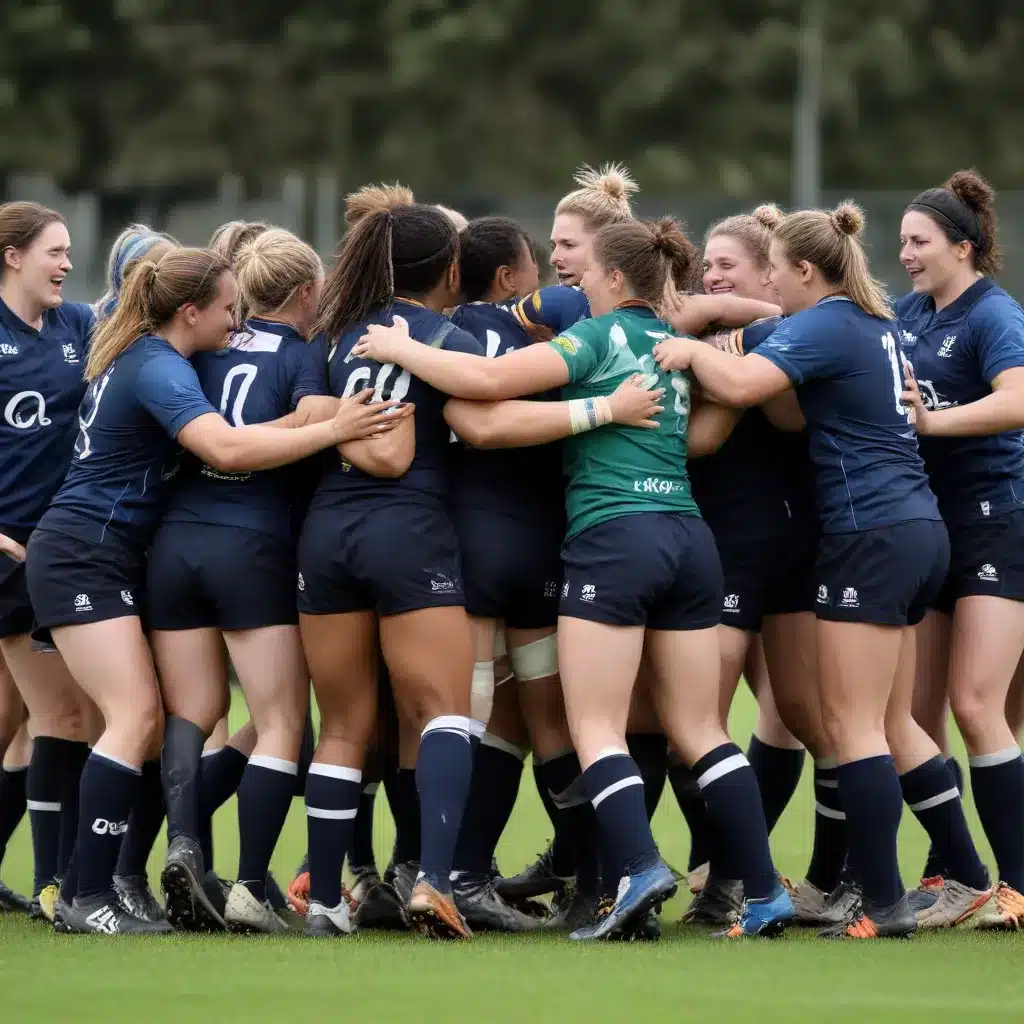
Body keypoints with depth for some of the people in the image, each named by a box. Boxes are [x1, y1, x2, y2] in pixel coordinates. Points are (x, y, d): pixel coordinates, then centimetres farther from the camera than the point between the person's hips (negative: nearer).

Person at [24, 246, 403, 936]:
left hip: (114, 557, 10)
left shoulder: (140, 357, 13)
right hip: (84, 557, -10)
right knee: (138, 714, -17)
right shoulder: (158, 369, -18)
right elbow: (226, 448, -33)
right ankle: (90, 901, -21)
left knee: (148, 721, 5)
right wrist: (332, 430, -33)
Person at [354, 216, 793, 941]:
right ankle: (765, 891, 1)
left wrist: (401, 349, 0)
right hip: (689, 537, 7)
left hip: (614, 534, -7)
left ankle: (638, 868, -25)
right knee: (699, 728, 8)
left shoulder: (599, 335, -2)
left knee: (597, 727, -6)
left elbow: (488, 379, -13)